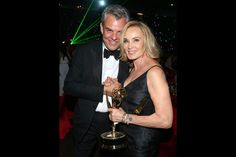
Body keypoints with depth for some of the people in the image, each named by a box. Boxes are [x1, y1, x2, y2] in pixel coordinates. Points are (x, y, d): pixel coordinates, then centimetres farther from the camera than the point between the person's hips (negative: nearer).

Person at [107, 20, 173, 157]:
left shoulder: (154, 71, -22)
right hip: (125, 138, 8)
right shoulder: (134, 68, 4)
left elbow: (165, 120, -26)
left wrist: (125, 117, -22)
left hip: (142, 145, -8)